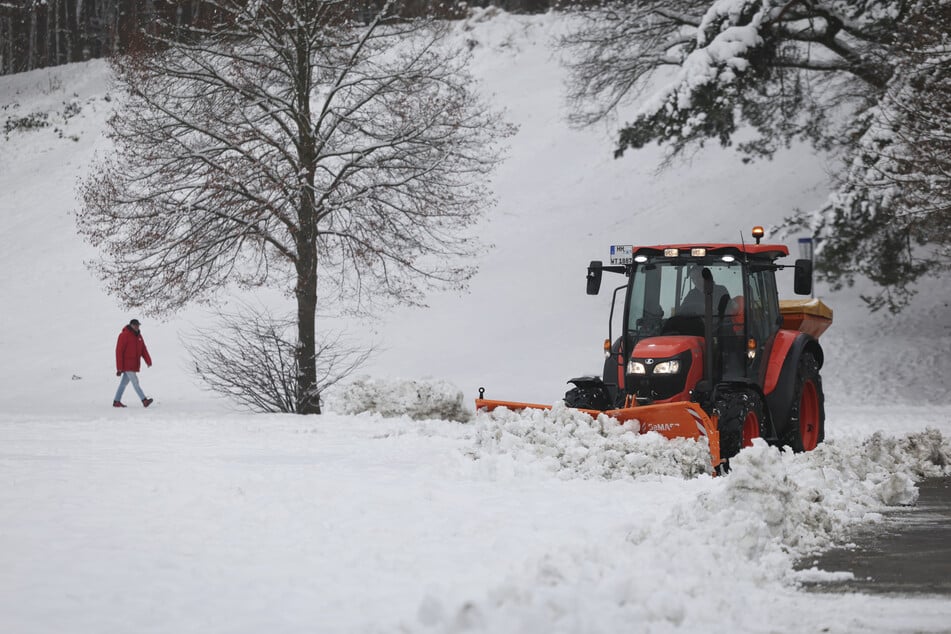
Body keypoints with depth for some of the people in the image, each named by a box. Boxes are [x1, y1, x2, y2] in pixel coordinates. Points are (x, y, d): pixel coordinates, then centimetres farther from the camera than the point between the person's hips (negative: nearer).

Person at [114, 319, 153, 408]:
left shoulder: (138, 336, 13)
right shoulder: (124, 335, -11)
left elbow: (143, 350, 9)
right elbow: (119, 351, -12)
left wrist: (148, 361, -8)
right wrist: (119, 368, -15)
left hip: (134, 365, 8)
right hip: (127, 365, -8)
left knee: (124, 383, 12)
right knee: (135, 382, -13)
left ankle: (116, 401, 18)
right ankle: (144, 401, -20)